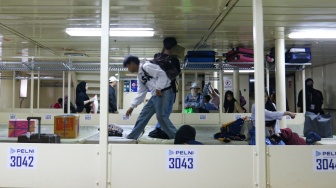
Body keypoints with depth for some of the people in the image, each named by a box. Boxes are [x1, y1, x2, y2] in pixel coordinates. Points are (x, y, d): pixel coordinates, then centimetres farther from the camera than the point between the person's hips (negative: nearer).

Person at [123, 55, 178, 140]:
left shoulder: (146, 66, -9)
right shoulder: (140, 76, 19)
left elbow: (162, 74, -17)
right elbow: (141, 93, 22)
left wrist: (158, 88, -21)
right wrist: (132, 106, 21)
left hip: (164, 92, -9)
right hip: (155, 95, 10)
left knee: (160, 115, -15)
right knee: (144, 114, 11)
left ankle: (176, 137, -5)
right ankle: (131, 137, 21)